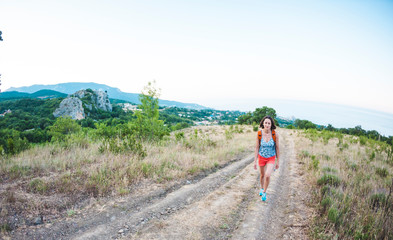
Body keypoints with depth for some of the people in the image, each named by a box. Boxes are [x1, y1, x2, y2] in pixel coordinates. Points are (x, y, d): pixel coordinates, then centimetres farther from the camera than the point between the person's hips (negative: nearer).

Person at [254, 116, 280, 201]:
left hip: (271, 158, -1)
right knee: (262, 175, 21)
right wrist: (255, 161, -7)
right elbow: (257, 148, -8)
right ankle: (261, 188, 51)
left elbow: (277, 148, -8)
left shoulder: (275, 134, -19)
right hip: (261, 157, 2)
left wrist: (278, 161, -3)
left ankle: (264, 192, 8)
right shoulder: (259, 134, -17)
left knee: (267, 176, -19)